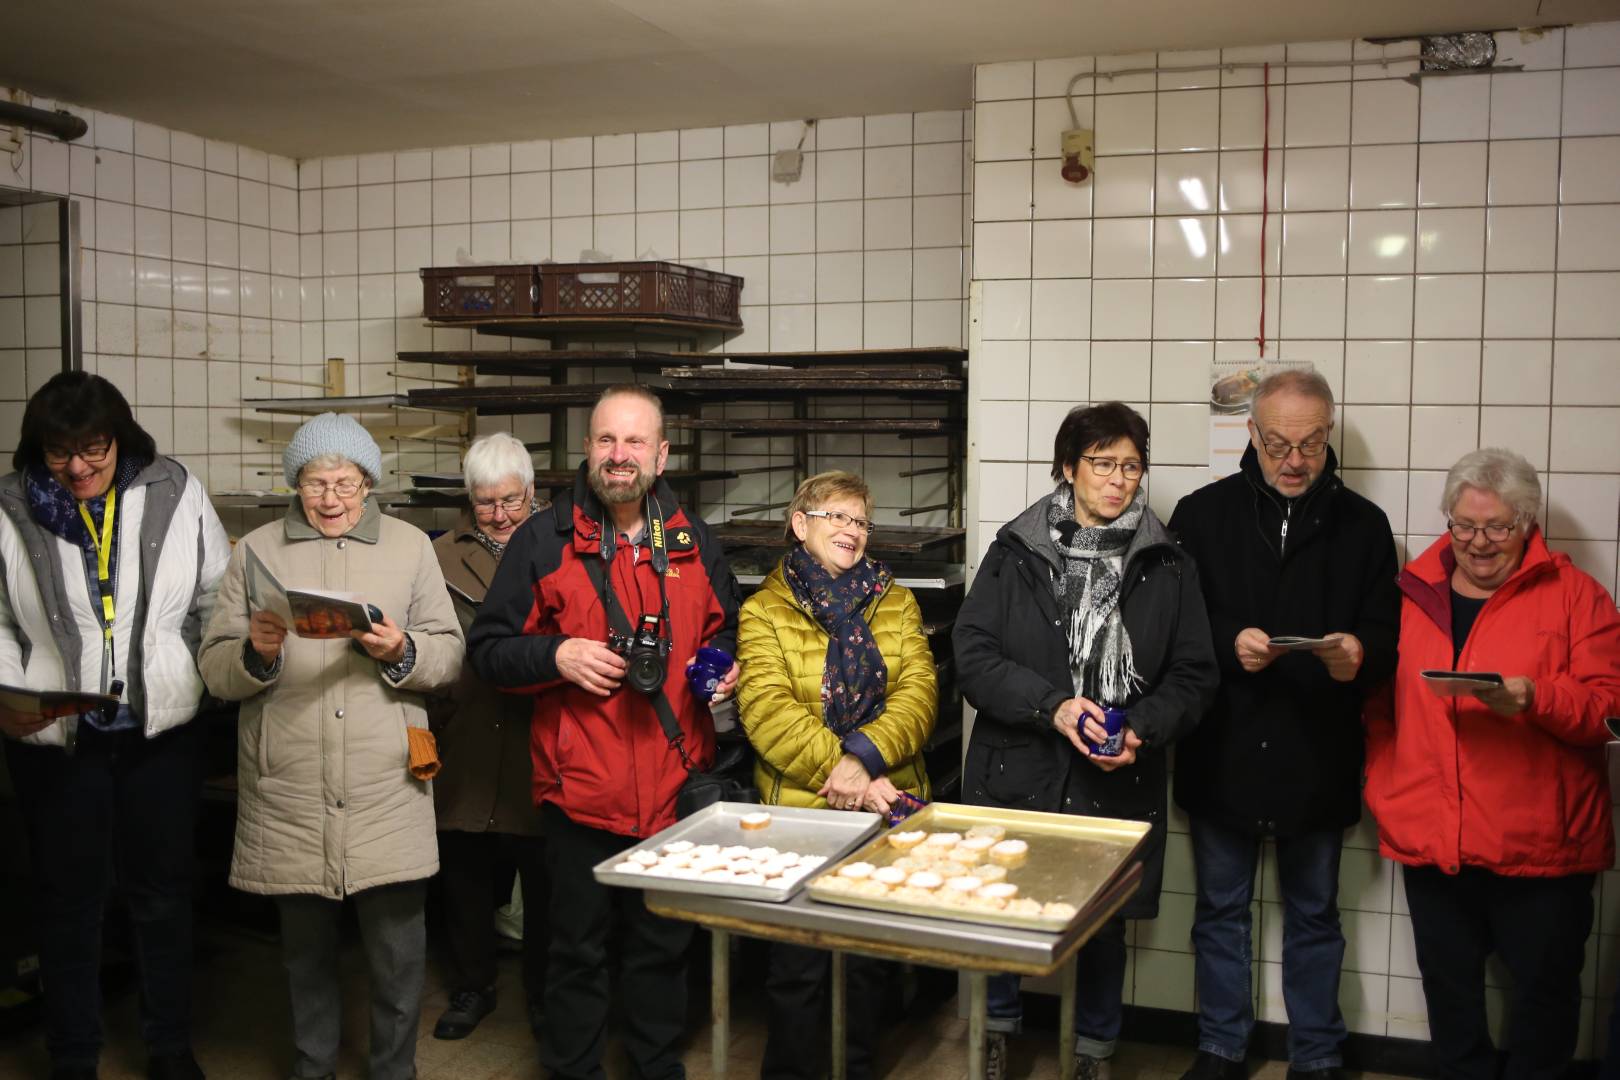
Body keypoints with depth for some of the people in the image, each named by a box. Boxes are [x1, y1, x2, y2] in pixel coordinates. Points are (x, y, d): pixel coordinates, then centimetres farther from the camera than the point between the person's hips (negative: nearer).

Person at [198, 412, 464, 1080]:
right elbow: (216, 672, 6)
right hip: (290, 793, 1)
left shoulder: (410, 546, 9)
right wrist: (256, 653, -15)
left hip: (386, 792, -1)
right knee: (306, 949, 14)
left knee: (398, 947, 4)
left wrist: (402, 651, -14)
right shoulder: (256, 552, 9)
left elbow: (450, 654, 6)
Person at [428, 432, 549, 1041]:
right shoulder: (442, 557, 8)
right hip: (464, 753, 2)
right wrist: (431, 720, -5)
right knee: (464, 877, 13)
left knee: (543, 881, 8)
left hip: (537, 750, -2)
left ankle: (544, 992, 26)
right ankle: (471, 987, 31)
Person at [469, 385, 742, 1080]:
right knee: (578, 950, 10)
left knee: (665, 944, 17)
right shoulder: (543, 540, -2)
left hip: (675, 787, 3)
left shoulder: (693, 541, 8)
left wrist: (724, 663, 1)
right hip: (580, 788, -3)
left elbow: (725, 628, 22)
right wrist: (557, 656, -18)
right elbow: (488, 649, -1)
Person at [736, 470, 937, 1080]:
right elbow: (766, 708, -13)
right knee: (798, 966, 5)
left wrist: (864, 757, -20)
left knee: (872, 961, 14)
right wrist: (844, 773, -23)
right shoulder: (764, 611, 0)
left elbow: (918, 692, -4)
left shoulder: (897, 603, 9)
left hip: (887, 805, 3)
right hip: (799, 807, -3)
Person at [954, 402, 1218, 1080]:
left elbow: (1193, 675, 2)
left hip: (1117, 784, 1)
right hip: (1016, 771, 0)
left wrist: (1142, 731, -15)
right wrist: (1051, 705, -19)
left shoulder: (1167, 567, 2)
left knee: (1106, 923, 12)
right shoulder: (1014, 553, -1)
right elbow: (973, 654, -6)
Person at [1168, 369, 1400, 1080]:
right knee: (1220, 911, 14)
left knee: (1314, 915, 15)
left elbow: (1388, 635, -1)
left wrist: (1359, 654, -23)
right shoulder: (1202, 514, 0)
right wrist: (1228, 642, -21)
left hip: (1318, 760, 0)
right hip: (1221, 754, 0)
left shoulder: (1362, 525, 2)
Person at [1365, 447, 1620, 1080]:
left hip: (1540, 845, -2)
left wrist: (1536, 698, -23)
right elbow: (1379, 707, 12)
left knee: (1543, 990, 9)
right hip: (1431, 839, 3)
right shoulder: (1412, 594, 8)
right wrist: (1383, 791, -1)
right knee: (1449, 992, 14)